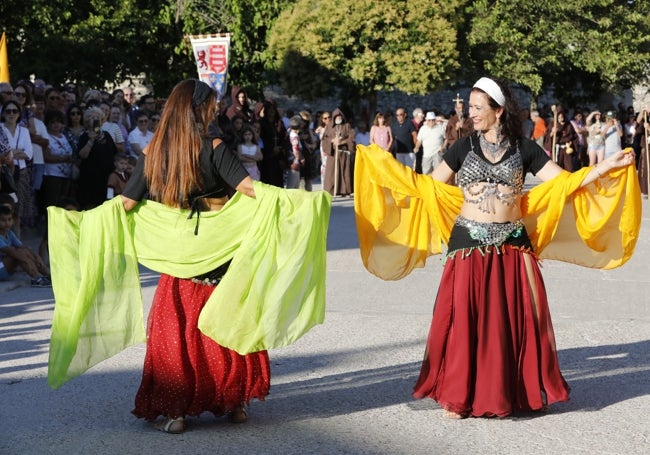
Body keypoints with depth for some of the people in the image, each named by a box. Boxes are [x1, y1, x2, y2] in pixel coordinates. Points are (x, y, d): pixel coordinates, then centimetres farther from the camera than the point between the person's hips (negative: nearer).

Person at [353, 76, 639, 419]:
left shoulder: (524, 148, 5)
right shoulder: (464, 147, 6)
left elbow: (563, 183, 2)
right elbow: (431, 186, 6)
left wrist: (607, 166, -6)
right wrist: (385, 166, 0)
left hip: (512, 245, 0)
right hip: (469, 244, 0)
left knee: (517, 317, 1)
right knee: (464, 319, -2)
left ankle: (523, 389, 18)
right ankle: (458, 395, 10)